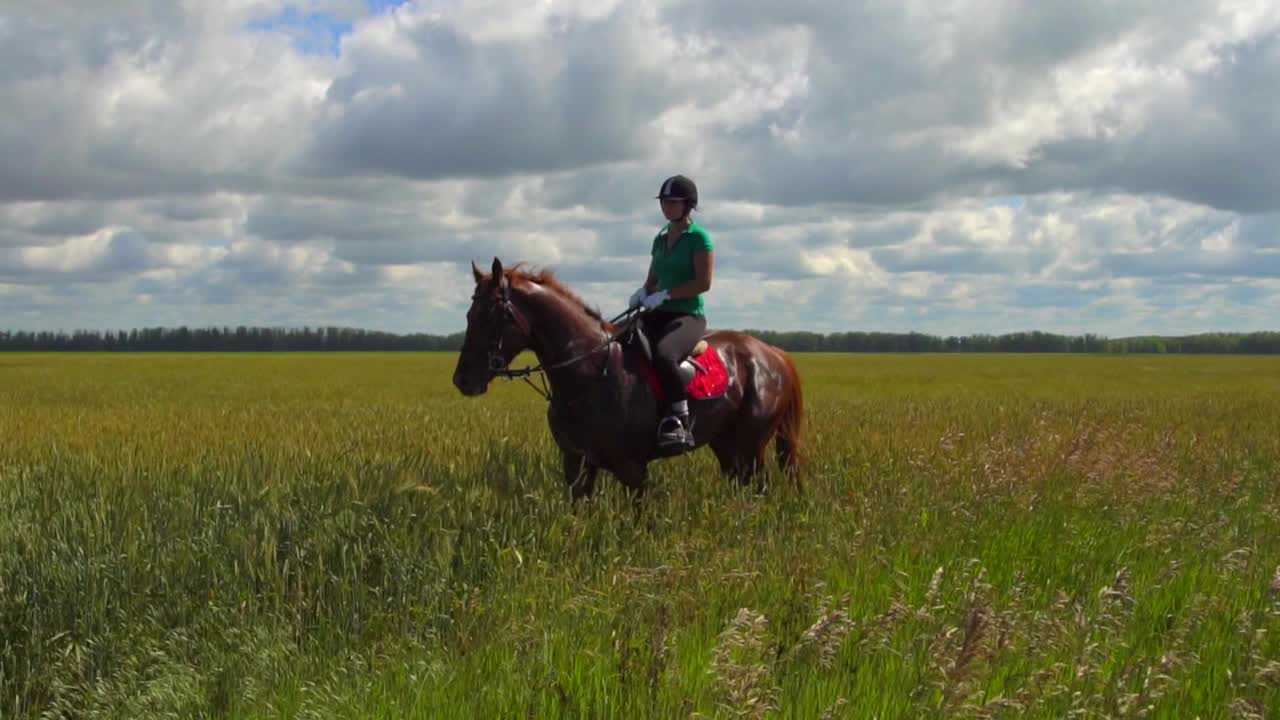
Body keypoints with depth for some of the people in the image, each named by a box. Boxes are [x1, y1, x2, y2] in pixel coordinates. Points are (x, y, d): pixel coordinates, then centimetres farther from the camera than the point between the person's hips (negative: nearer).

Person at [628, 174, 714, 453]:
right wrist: (641, 293, 0)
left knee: (663, 354, -38)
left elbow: (703, 282, -13)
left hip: (688, 315, -8)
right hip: (658, 315, 8)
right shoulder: (660, 239, 18)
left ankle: (680, 422, -36)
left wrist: (664, 295, -18)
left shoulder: (699, 238, -4)